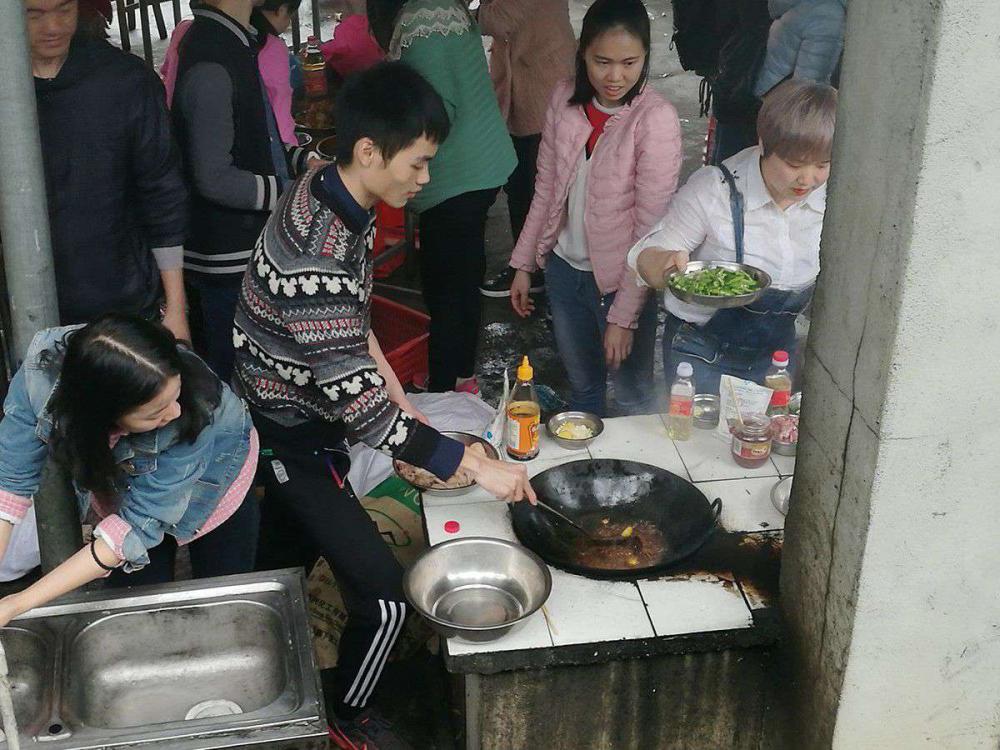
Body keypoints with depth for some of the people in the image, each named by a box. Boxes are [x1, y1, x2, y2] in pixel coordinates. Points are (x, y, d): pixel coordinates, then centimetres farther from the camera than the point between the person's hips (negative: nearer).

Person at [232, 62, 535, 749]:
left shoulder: (327, 196, -6)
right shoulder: (316, 257, -35)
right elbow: (359, 404, -33)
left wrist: (399, 399, 9)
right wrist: (475, 465, -29)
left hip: (292, 422, 9)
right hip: (297, 445, -9)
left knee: (283, 566, 26)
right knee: (385, 598, -2)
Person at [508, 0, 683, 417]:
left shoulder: (655, 119, -20)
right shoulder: (565, 100, -4)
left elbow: (650, 228, -19)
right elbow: (546, 189, 7)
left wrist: (623, 316, -19)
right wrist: (523, 263, 7)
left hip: (619, 280, -5)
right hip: (564, 269, 5)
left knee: (633, 397, 11)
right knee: (582, 386, 23)